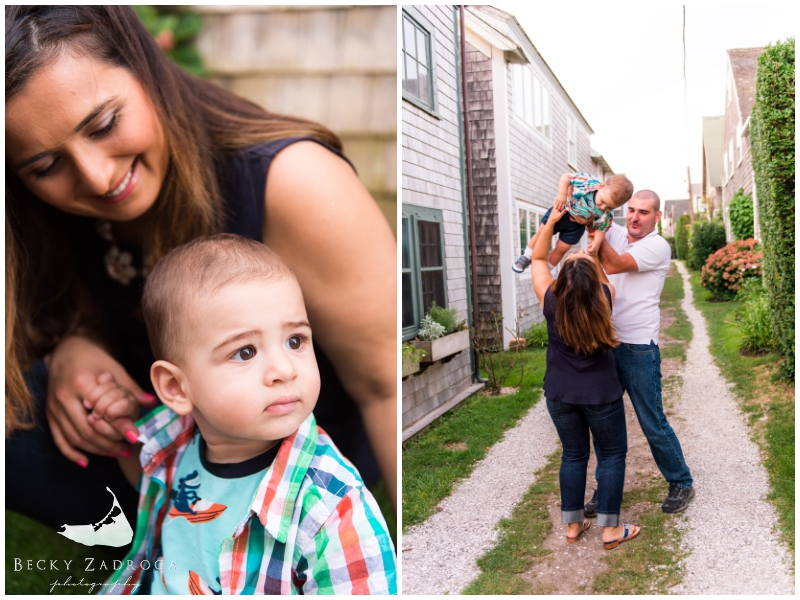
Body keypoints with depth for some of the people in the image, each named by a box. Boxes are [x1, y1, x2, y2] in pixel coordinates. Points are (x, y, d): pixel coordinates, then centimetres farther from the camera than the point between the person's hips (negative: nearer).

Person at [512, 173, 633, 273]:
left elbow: (601, 229, -14)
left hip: (575, 225, 1)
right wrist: (562, 194, -36)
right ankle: (526, 257, 33)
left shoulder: (606, 215, -28)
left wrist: (596, 243, -31)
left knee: (561, 248, 5)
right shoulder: (587, 182, -35)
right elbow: (566, 177, -25)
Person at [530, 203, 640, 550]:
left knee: (573, 455, 16)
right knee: (612, 454, 12)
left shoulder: (550, 301, -16)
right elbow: (602, 278, 7)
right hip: (600, 394, -2)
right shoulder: (604, 298, -17)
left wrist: (551, 221, -6)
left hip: (559, 394, 2)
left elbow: (538, 259, -2)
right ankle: (610, 530, 16)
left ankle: (572, 525, 25)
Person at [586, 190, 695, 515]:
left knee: (653, 423, 2)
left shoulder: (657, 246, -8)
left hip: (639, 348, -5)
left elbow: (612, 266, -20)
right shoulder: (615, 234, 9)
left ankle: (681, 483, 22)